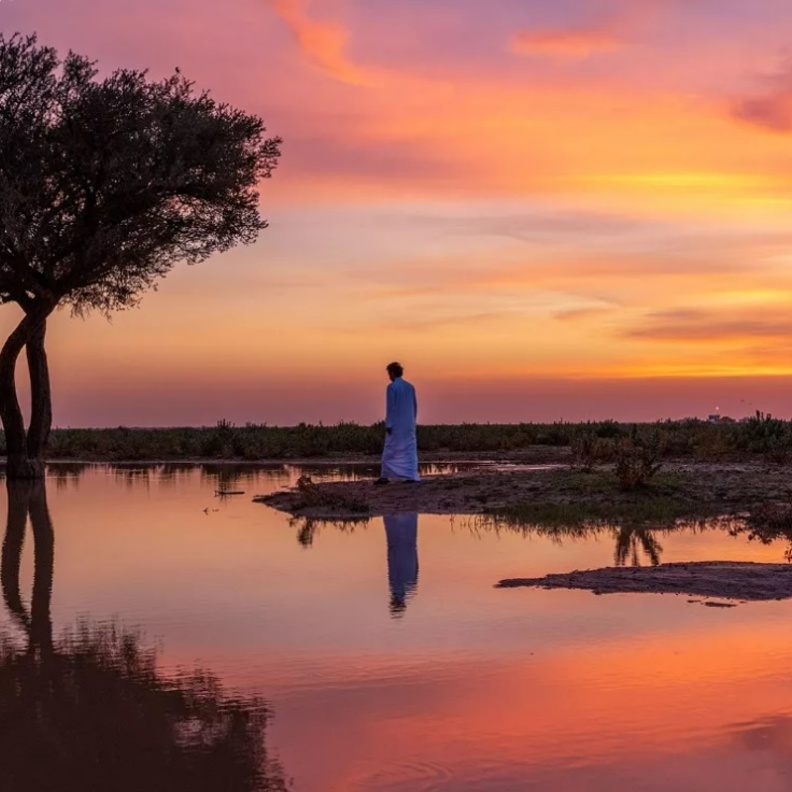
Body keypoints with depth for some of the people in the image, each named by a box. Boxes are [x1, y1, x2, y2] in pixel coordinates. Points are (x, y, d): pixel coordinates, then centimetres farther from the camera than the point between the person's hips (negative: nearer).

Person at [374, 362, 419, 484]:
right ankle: (412, 476, -4)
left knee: (390, 450, 3)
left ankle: (385, 476, 6)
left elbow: (390, 407, -15)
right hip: (409, 424, 6)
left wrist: (388, 425, -14)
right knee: (410, 450, 4)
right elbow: (415, 406, 12)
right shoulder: (410, 386, 9)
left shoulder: (391, 387, -11)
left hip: (396, 424, -6)